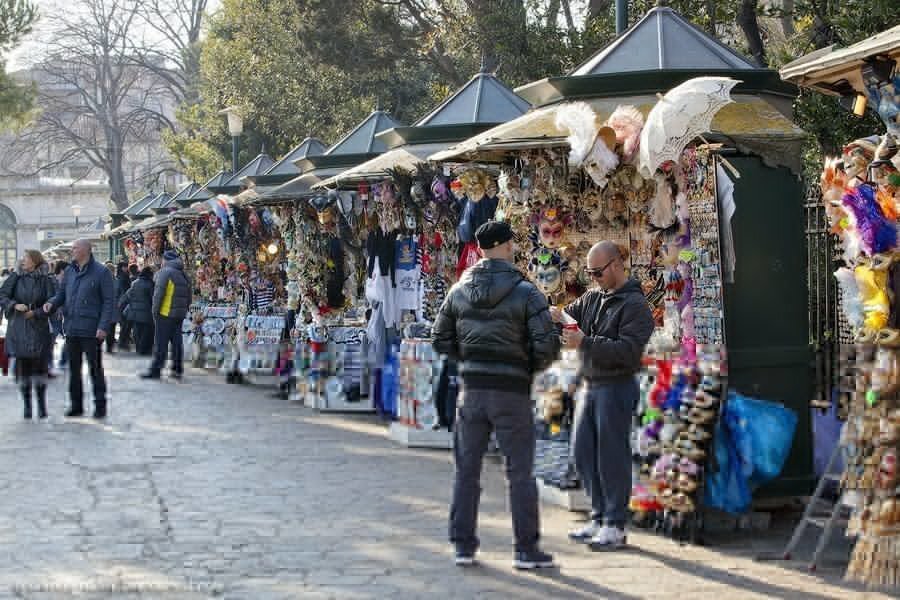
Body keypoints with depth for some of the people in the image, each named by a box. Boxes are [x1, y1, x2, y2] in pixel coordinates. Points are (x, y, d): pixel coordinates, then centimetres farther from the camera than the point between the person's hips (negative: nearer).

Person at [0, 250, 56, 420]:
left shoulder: (45, 280, -1)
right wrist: (15, 305, -15)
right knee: (22, 366, 2)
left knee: (40, 366, -3)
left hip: (38, 328, -2)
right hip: (18, 328, 2)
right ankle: (27, 406, 10)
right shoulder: (15, 278, 5)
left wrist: (36, 312, -14)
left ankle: (42, 406, 7)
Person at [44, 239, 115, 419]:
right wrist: (52, 303, -5)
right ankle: (76, 405, 18)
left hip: (91, 330, -6)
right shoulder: (69, 271, 12)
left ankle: (100, 406, 8)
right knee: (74, 368, 10)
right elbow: (62, 294, 17)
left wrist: (103, 327, -16)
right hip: (71, 328, 6)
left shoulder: (101, 273, -6)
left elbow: (109, 301, -8)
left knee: (95, 368, 0)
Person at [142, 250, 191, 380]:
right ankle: (178, 370, 14)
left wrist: (155, 311, -9)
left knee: (161, 344, -4)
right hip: (180, 314, 7)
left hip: (166, 314, -7)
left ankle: (156, 370, -2)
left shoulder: (165, 272, -9)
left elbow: (159, 293, -15)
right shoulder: (183, 274, 13)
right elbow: (188, 295, 15)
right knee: (177, 342, 12)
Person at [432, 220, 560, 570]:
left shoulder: (460, 291, 3)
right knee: (520, 472, 5)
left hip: (472, 389, 4)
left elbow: (441, 338, 7)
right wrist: (531, 368, 5)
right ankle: (526, 549, 8)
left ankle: (464, 545, 13)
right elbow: (546, 345, -14)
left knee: (467, 469, 11)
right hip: (512, 393, -4)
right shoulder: (526, 293, -10)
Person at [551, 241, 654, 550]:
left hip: (616, 387, -8)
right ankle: (599, 518, 21)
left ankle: (615, 526, 4)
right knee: (584, 453, 10)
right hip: (589, 385, 8)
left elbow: (628, 351, -18)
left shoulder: (635, 305, -10)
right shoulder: (592, 298, 14)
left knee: (612, 455, -3)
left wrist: (584, 343, -24)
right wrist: (556, 315, -17)